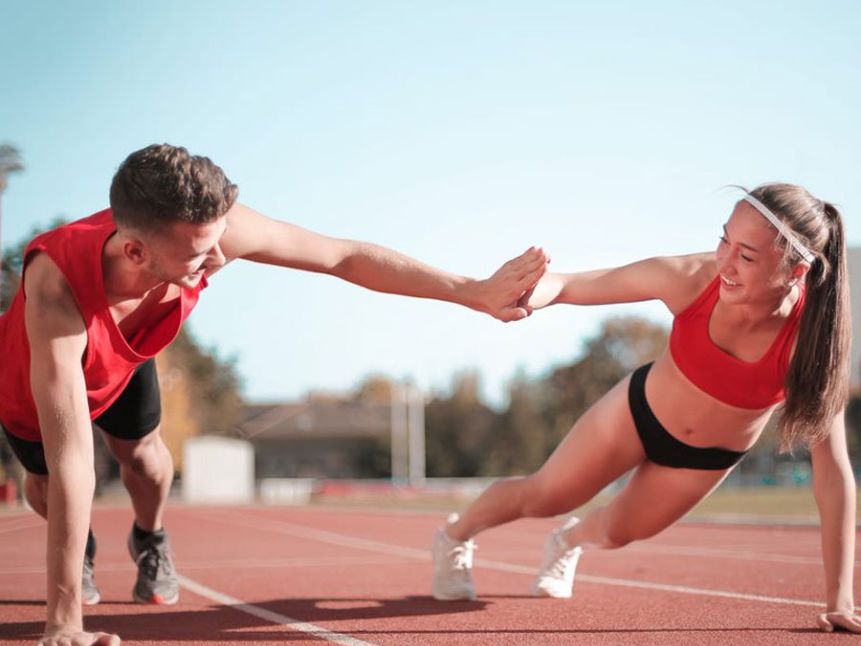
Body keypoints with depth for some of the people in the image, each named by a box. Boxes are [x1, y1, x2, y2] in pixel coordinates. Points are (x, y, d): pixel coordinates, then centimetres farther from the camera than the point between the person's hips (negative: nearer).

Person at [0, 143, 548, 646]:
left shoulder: (205, 227, -40)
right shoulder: (58, 285, -51)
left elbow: (345, 257, -27)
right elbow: (72, 460, -53)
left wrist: (475, 292, -28)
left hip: (120, 360, 3)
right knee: (45, 485, 12)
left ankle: (150, 542, 39)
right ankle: (81, 552, 47)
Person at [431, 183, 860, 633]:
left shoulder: (812, 338, -37)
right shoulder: (690, 278, -35)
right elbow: (568, 286, -25)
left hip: (708, 457, 1)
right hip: (641, 410, -1)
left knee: (617, 532, 24)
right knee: (539, 498, 15)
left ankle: (568, 542, 61)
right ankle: (455, 537, 48)